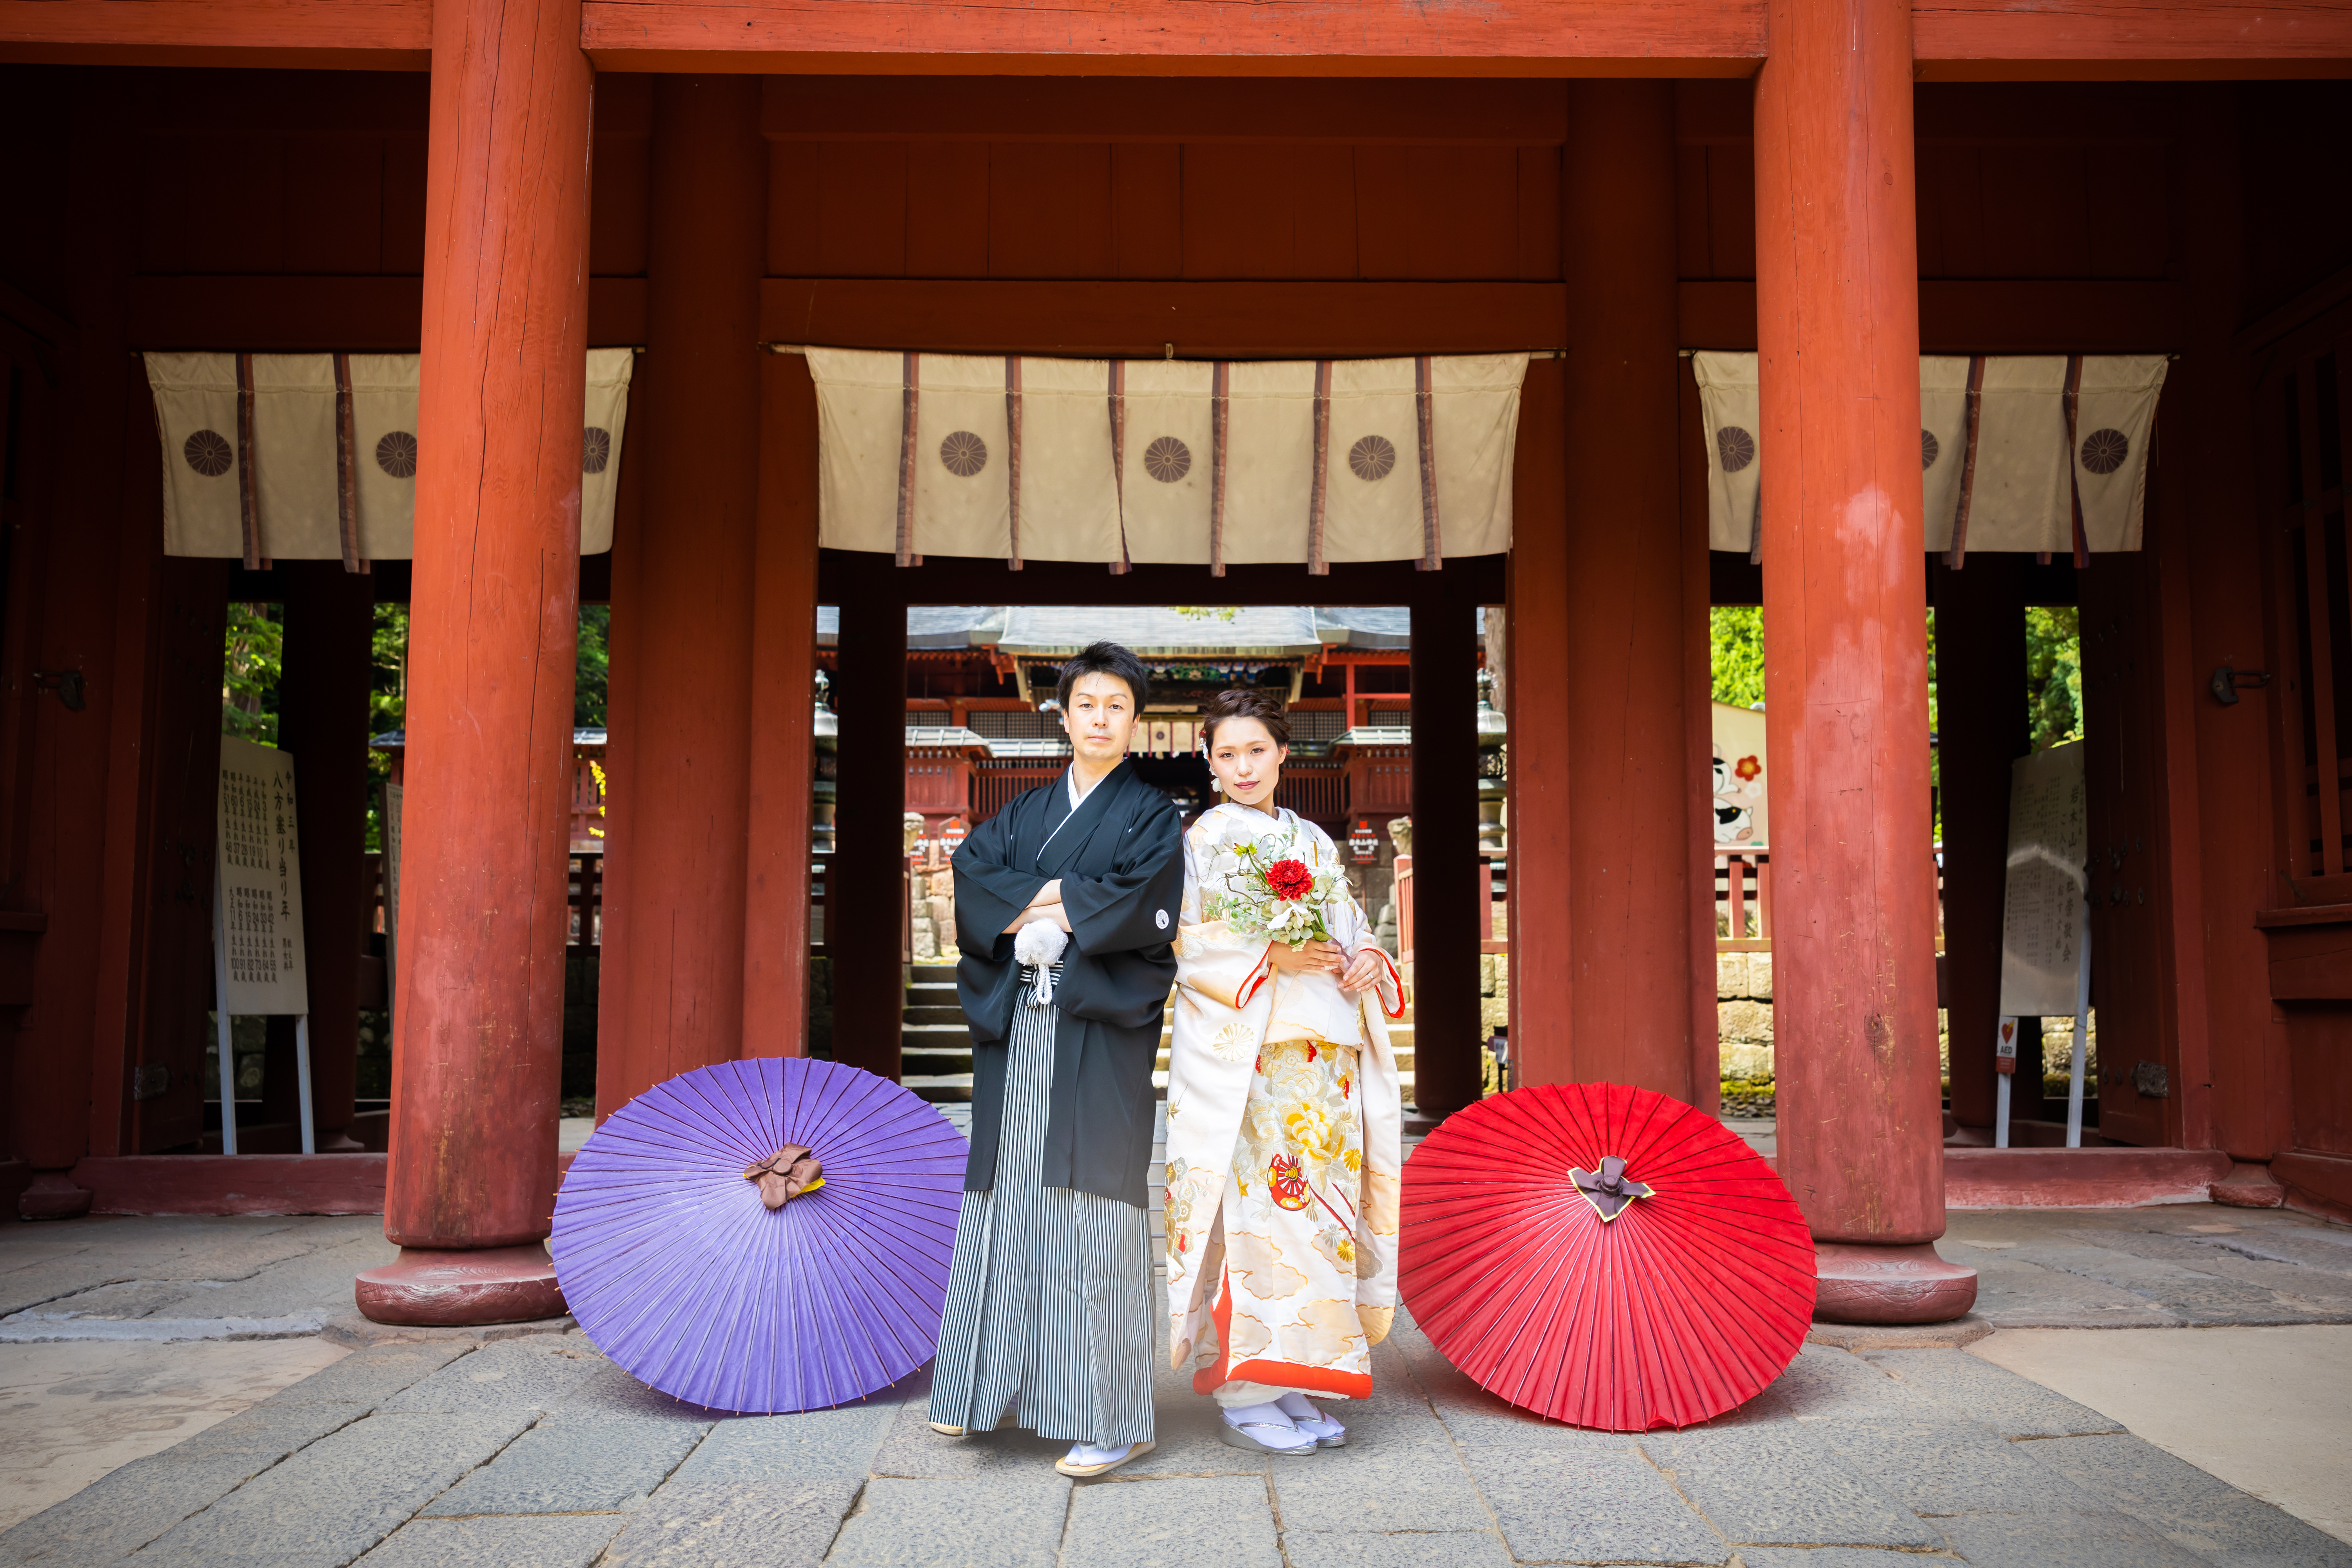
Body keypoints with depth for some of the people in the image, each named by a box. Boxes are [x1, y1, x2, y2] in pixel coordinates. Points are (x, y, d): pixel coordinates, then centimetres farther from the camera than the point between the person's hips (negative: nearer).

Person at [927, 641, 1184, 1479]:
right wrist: (1049, 899, -12)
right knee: (1011, 1198, 7)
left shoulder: (1151, 813, 5)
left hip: (1101, 1028, -4)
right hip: (1019, 1026, 5)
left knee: (1094, 1205, -7)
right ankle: (994, 1382, 19)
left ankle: (1112, 1418, -2)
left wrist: (1049, 901, -5)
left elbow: (1145, 906, -10)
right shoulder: (1026, 811, 18)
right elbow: (971, 870, 2)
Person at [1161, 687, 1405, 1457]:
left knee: (1314, 1201, 5)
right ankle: (1241, 1393, 1)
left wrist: (1366, 959, -4)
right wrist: (1273, 958, -16)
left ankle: (1288, 1382, 15)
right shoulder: (1201, 839, 2)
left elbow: (1352, 931, 18)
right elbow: (1184, 944, -8)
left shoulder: (1315, 843, 18)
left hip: (1318, 1056, 6)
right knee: (1252, 1203, -8)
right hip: (1237, 1054, -5)